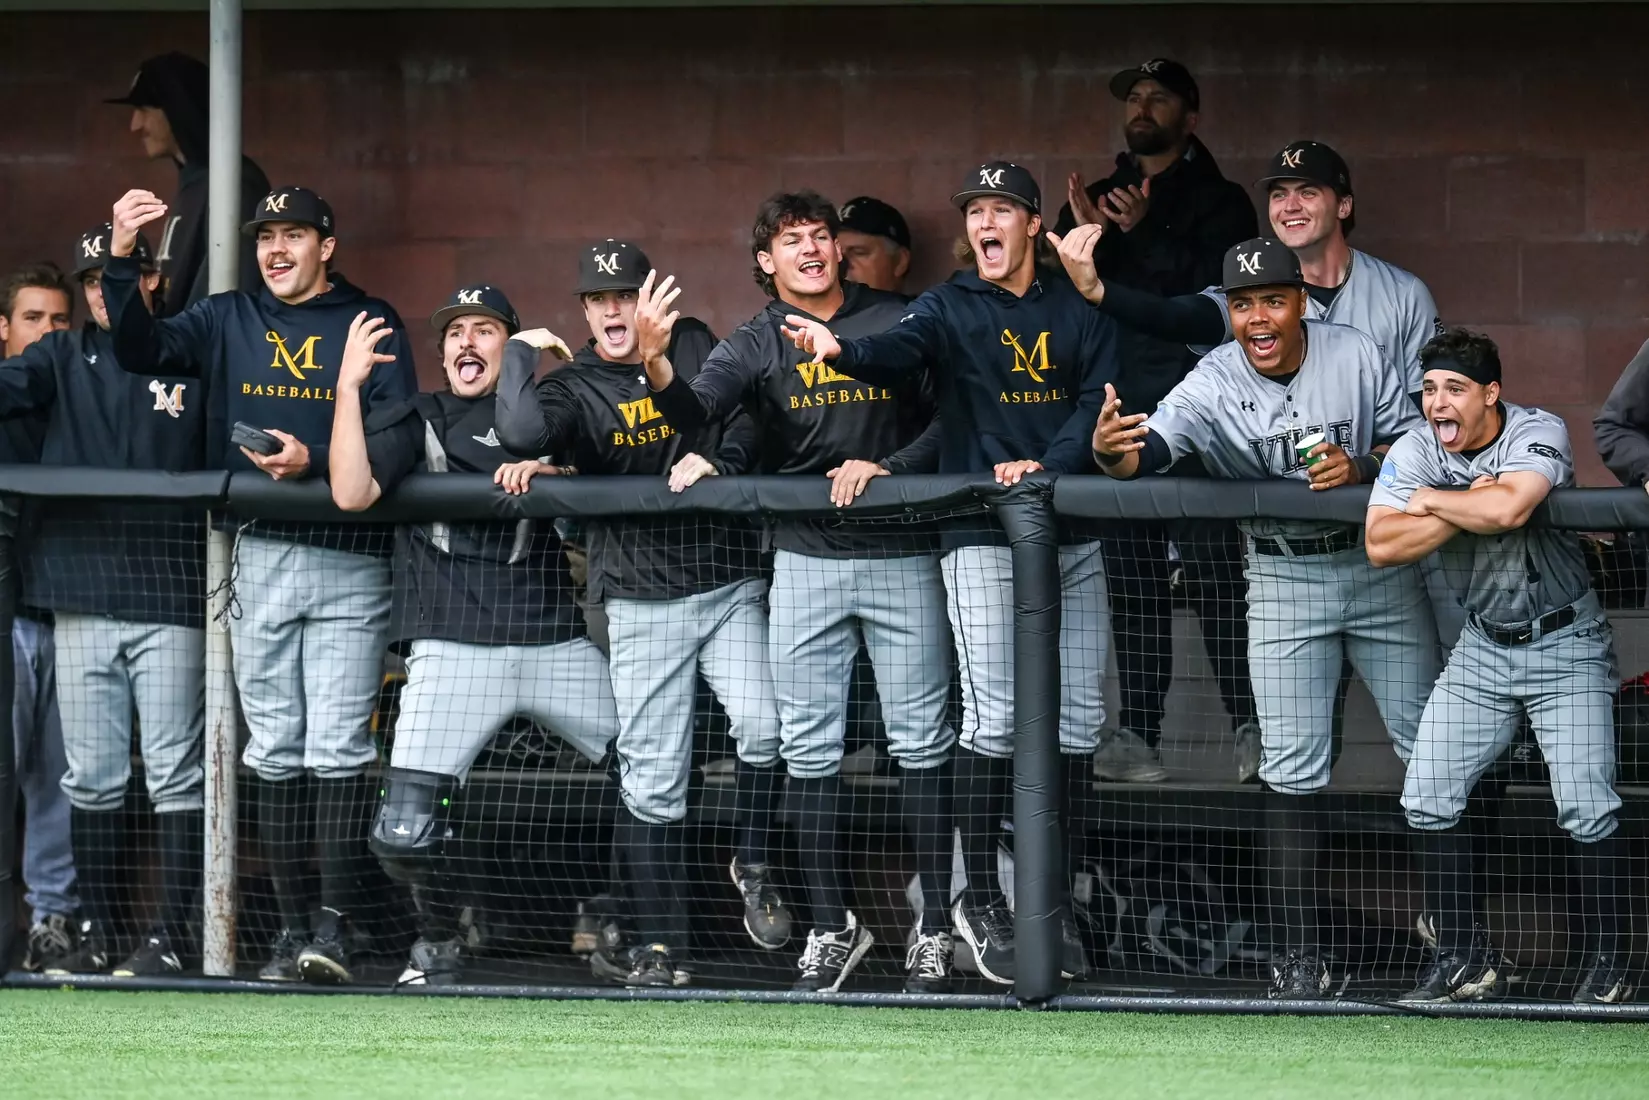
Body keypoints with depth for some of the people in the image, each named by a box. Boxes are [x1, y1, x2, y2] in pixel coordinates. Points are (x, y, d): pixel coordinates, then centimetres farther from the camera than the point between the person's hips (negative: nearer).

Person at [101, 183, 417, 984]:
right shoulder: (228, 321, 14)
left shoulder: (372, 325, 5)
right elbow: (141, 348, -1)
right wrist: (121, 259, -14)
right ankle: (291, 929, 8)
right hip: (259, 562, 3)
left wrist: (316, 461, -18)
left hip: (349, 564, -3)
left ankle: (333, 927, -8)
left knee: (338, 750, -8)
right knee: (275, 751, 4)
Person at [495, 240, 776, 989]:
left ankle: (753, 869, 5)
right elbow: (521, 432, -22)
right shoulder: (576, 387, -2)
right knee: (651, 778, -1)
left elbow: (751, 417, 9)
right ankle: (660, 947, 3)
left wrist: (717, 460, -9)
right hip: (642, 601, -1)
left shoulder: (695, 348, 7)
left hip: (728, 585, 1)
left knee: (763, 725, -20)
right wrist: (521, 352, -12)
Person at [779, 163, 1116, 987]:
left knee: (1076, 723, 4)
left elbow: (1099, 400, 2)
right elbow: (895, 354, -17)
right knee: (996, 720, -10)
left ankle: (1053, 901, 13)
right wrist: (842, 350, -41)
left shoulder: (1078, 311, 12)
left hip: (1073, 541, 4)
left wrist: (1046, 465, -16)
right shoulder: (948, 309, 3)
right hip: (983, 539, -4)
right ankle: (980, 902, -2)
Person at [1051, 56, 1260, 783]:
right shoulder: (1097, 199, 20)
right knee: (1132, 579, 2)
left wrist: (1144, 235, -16)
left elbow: (1213, 292, -8)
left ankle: (1250, 726, -10)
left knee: (1212, 571, -10)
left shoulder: (1218, 202, 7)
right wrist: (1086, 236, -8)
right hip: (1113, 412, 4)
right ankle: (1137, 735, 1)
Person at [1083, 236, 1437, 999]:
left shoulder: (1356, 357, -10)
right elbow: (1148, 451, -27)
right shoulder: (1213, 384, -13)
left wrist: (1363, 468, -24)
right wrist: (1109, 450, -50)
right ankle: (1299, 956, -1)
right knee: (1293, 772, -4)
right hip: (1284, 583, -1)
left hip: (1380, 564, 1)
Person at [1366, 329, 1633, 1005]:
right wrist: (1468, 508, -23)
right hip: (1482, 646, 5)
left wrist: (1430, 500, -19)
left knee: (1587, 809, -13)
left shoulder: (1539, 434, -16)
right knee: (1427, 801, -2)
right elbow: (1381, 546, -16)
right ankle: (1466, 961, 7)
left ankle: (1609, 965, 0)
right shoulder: (1416, 450, -5)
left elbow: (1507, 509, -35)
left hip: (1566, 648, -5)